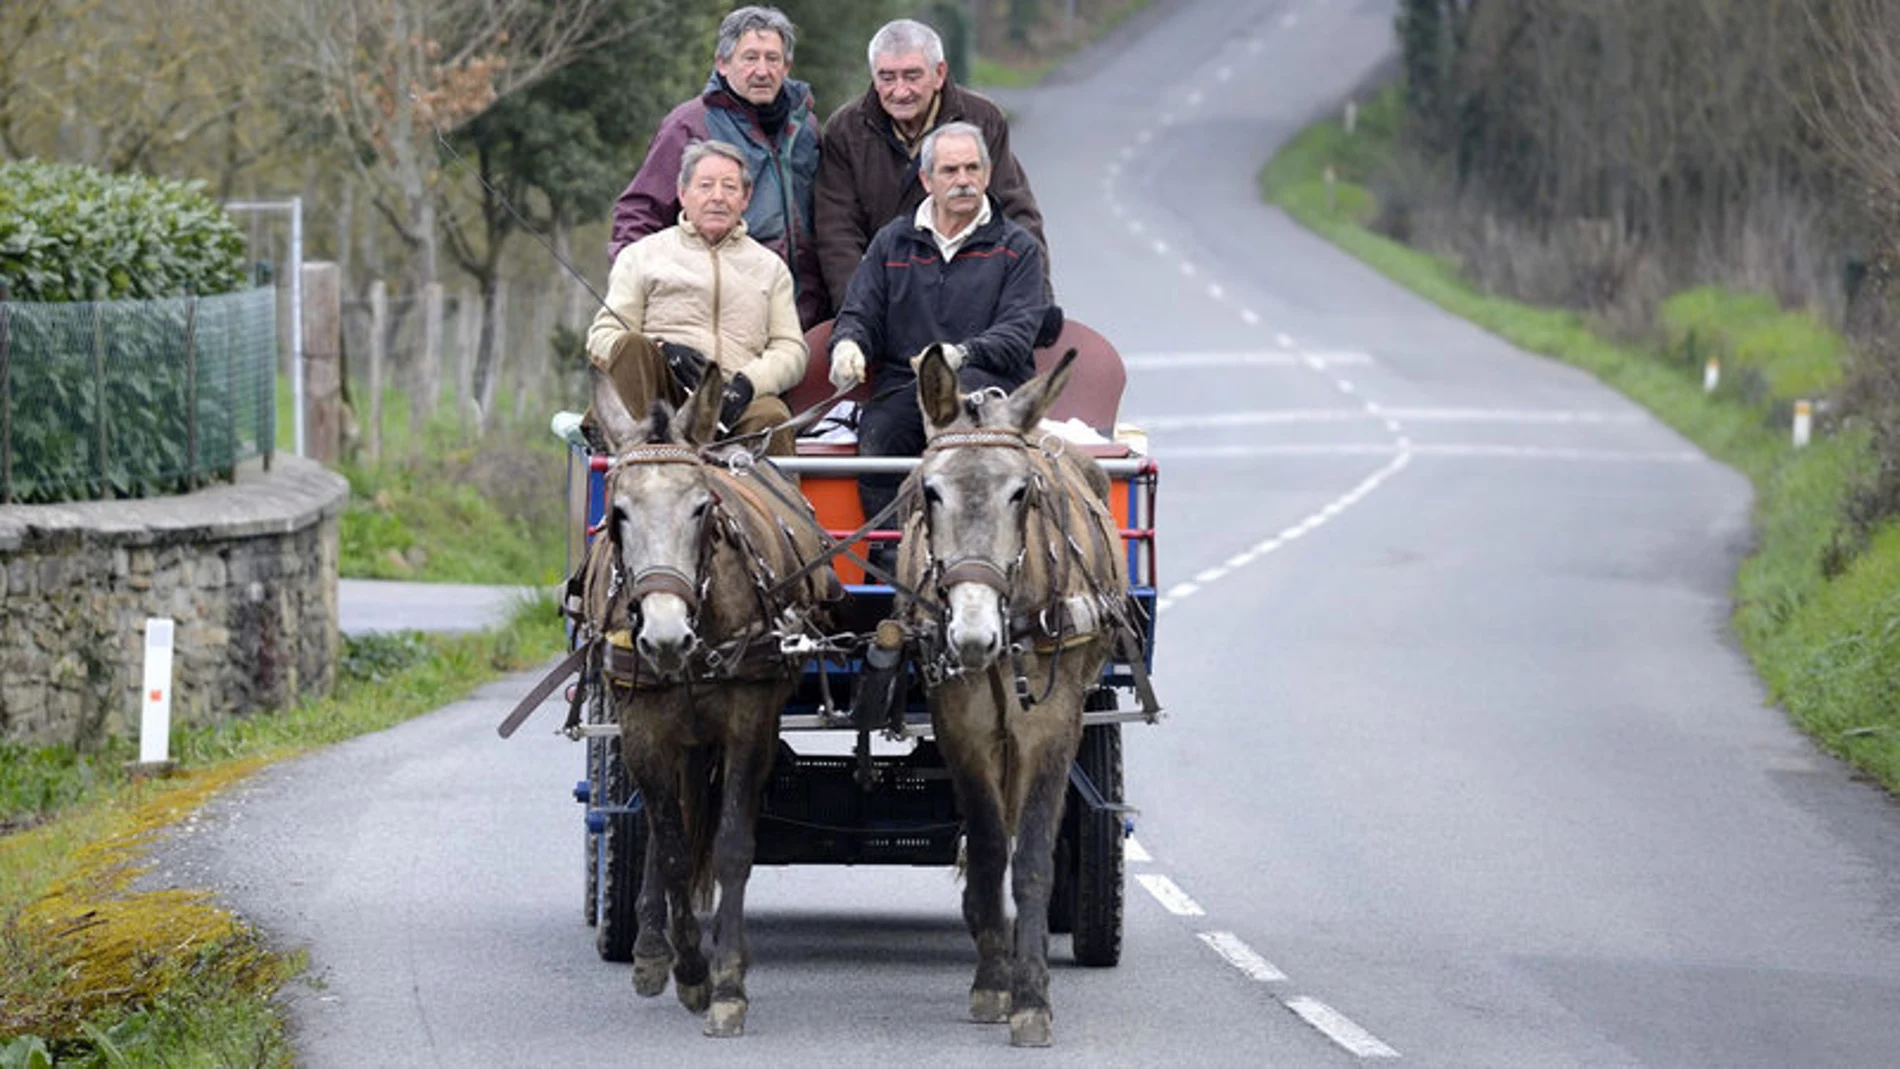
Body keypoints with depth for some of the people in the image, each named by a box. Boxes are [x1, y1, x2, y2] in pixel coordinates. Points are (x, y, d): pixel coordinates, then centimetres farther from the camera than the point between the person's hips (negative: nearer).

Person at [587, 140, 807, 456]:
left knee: (772, 419, -34)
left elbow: (791, 350, 16)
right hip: (662, 390, -1)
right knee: (632, 347, -32)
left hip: (734, 403, 1)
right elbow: (602, 336, 11)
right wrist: (662, 353, -11)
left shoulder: (769, 267, 28)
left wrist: (748, 382, -8)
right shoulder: (642, 255, 21)